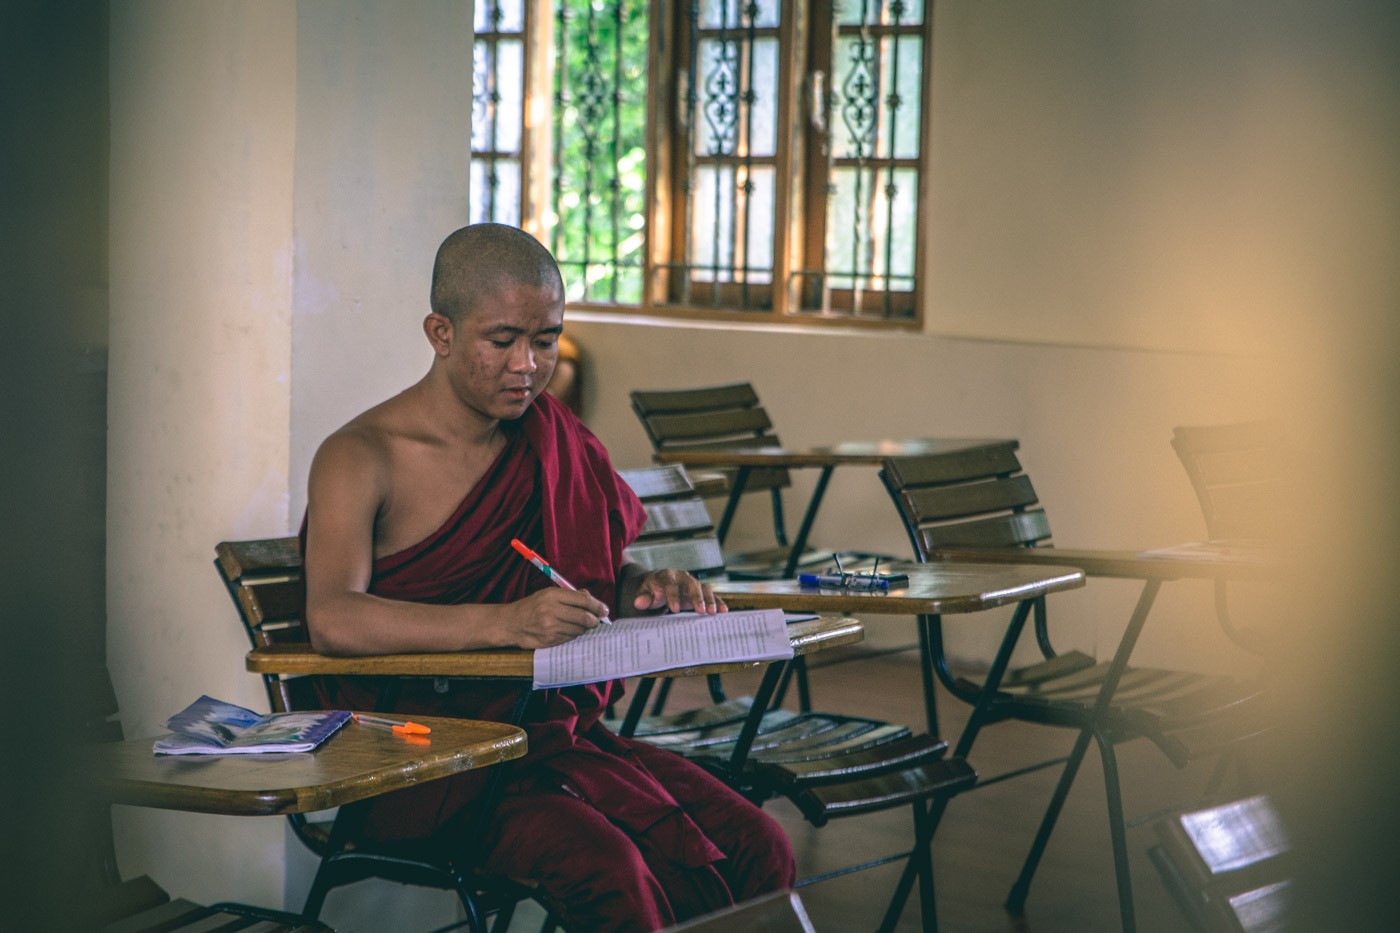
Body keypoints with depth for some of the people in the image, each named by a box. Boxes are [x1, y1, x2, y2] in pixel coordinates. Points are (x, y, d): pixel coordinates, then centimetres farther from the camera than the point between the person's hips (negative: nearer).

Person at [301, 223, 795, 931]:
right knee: (610, 868, -32)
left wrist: (647, 590, -5)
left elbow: (603, 571, 22)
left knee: (758, 848, -17)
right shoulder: (361, 458, -8)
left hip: (551, 728, 6)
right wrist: (502, 623, -39)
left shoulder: (551, 441, 11)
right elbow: (332, 620, -25)